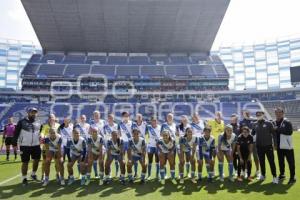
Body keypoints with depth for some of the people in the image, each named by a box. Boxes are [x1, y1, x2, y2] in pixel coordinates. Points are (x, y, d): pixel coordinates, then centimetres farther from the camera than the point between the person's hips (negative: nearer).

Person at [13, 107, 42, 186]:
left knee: (37, 160, 11)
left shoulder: (38, 123, 6)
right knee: (25, 162, 3)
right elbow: (16, 133, -5)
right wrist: (14, 143, -9)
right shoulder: (22, 122, -5)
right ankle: (24, 178, 18)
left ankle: (33, 174, 34)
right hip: (24, 146, -4)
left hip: (36, 145, 4)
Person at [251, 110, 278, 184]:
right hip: (259, 146, 3)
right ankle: (263, 175, 27)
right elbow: (252, 133, 15)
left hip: (268, 145, -3)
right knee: (261, 161, 13)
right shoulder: (255, 124, 5)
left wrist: (275, 144, -6)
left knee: (271, 161, 0)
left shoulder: (268, 123, -5)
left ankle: (274, 176, 11)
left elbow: (273, 134, -4)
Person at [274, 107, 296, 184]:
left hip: (287, 145, -6)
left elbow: (289, 132, -23)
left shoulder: (287, 122, -10)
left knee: (291, 162, 1)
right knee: (280, 161, 16)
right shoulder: (274, 123, 7)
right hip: (279, 146, 6)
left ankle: (292, 177, 10)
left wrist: (278, 129, -23)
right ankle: (282, 174, 31)